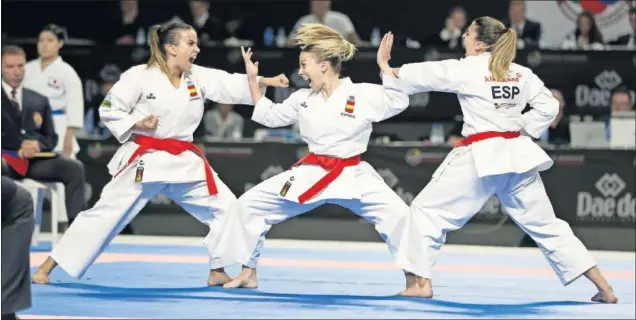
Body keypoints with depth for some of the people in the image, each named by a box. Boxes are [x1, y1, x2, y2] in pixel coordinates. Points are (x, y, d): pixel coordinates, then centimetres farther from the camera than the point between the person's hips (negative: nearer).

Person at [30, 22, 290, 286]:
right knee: (105, 214, -8)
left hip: (185, 162, 6)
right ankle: (47, 268, -3)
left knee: (225, 208, 4)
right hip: (145, 160, -6)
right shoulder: (140, 76, -10)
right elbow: (109, 110, -5)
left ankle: (218, 272, 17)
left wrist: (267, 81, -19)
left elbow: (234, 87, -5)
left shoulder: (199, 77, 4)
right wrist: (136, 124, -19)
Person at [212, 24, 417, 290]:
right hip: (310, 175, 4)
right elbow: (269, 116, 19)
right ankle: (248, 274, 15)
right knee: (248, 206, 1)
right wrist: (252, 80, 14)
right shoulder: (302, 99, 6)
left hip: (352, 176, -4)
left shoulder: (363, 94, -9)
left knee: (397, 215, -24)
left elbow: (399, 102, -13)